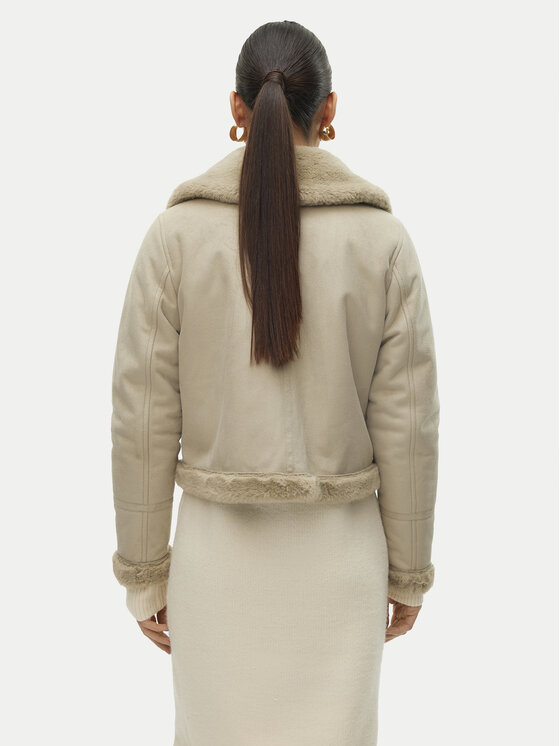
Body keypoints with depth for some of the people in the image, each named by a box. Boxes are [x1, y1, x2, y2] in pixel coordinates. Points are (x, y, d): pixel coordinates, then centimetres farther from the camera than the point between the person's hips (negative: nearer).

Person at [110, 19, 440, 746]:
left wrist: (143, 569, 4)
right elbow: (405, 423, -7)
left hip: (221, 549, 0)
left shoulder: (177, 231, -10)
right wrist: (409, 569, 6)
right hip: (337, 551, 1)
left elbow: (144, 418, -9)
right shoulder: (383, 235, -9)